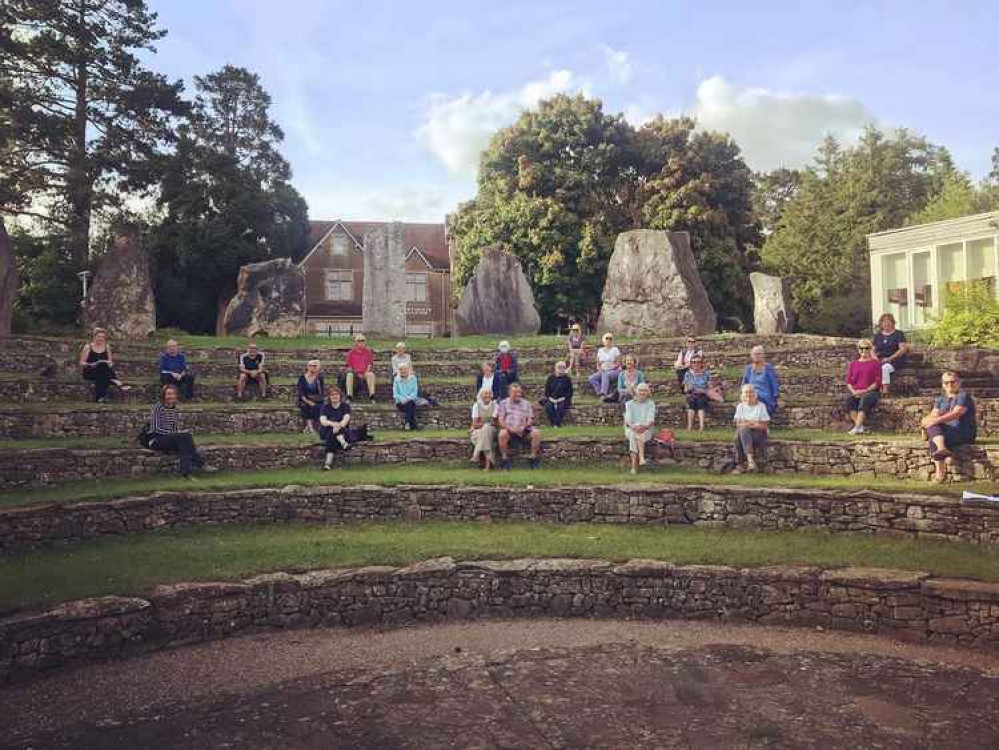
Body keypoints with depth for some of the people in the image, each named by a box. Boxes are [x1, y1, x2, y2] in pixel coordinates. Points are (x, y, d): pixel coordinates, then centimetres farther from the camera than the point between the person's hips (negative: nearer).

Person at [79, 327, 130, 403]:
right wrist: (91, 364, -18)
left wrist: (110, 363, -14)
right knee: (103, 365, -36)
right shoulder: (88, 347, 3)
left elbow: (111, 362, 10)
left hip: (104, 373, 3)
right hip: (90, 372, -3)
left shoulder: (107, 347, 11)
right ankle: (116, 383, -45)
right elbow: (81, 363, 1)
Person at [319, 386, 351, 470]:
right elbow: (323, 421, -13)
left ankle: (328, 461, -49)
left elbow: (346, 419, -15)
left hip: (343, 432, 0)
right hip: (325, 433, 0)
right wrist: (333, 424, -36)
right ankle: (343, 443, -56)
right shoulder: (325, 407, 6)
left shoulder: (345, 406, 4)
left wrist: (339, 425, -39)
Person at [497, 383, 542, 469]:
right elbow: (500, 420, 4)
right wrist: (509, 428, -13)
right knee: (503, 433, -35)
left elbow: (530, 420, 11)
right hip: (509, 430, -2)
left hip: (523, 431, 2)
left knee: (536, 432, -26)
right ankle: (505, 459, -21)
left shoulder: (526, 403, 17)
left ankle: (534, 458, -14)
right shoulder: (504, 403, 13)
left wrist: (523, 427, -11)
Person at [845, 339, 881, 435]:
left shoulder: (875, 363, 10)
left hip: (870, 392, -3)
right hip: (856, 392, 3)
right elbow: (848, 381, 13)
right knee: (849, 399, -33)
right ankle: (861, 427, -37)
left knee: (864, 400, -38)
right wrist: (853, 391, -7)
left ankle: (857, 427, -47)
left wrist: (865, 390, -13)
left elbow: (877, 381, 1)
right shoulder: (853, 364, 20)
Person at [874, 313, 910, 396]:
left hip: (894, 360, -4)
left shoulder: (898, 334, 5)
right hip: (880, 360, 4)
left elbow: (903, 349, -5)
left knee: (884, 368, -37)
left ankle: (885, 393, -37)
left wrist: (890, 358, -15)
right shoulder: (877, 335, 19)